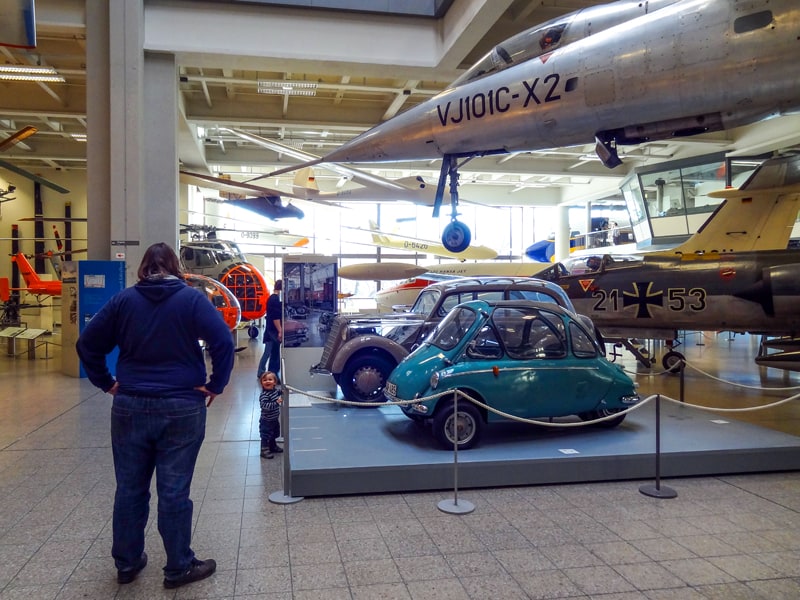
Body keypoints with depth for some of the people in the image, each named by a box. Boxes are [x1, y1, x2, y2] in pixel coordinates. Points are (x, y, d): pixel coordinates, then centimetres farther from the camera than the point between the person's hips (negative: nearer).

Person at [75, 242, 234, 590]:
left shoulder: (124, 299, 4)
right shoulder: (192, 298, -5)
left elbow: (87, 344, 4)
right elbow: (223, 342, -16)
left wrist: (106, 382, 10)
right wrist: (215, 385, -7)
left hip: (130, 407, 3)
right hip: (182, 408, -3)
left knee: (129, 488, 15)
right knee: (174, 490, 5)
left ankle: (127, 562, 29)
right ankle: (179, 567, 17)